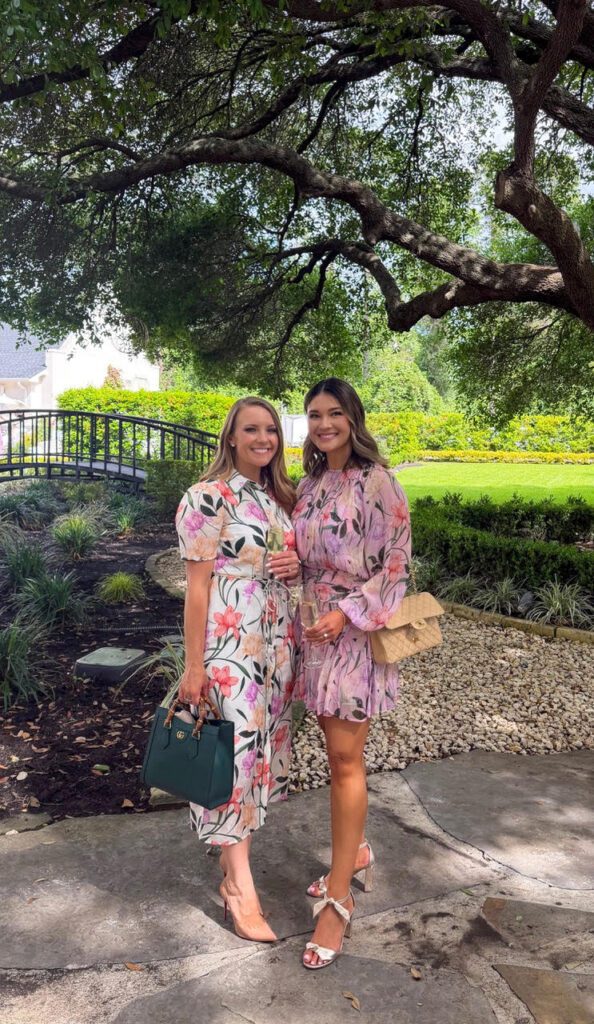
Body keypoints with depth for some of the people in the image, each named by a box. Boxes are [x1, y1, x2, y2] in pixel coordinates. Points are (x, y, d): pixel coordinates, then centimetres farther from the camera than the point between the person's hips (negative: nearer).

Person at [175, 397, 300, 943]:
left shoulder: (281, 497, 10)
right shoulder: (207, 498, -10)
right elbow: (198, 584, -12)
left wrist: (298, 564, -4)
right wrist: (194, 665, -12)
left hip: (279, 641, 7)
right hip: (230, 642, -7)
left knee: (266, 742, 14)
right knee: (237, 748, -2)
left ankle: (232, 848, 33)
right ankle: (242, 887, 12)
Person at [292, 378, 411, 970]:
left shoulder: (376, 481, -10)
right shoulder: (309, 485, 10)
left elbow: (396, 560, -12)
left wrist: (347, 613, -19)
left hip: (356, 630, -6)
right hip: (313, 627, 6)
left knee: (344, 757, -3)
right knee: (337, 749, 15)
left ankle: (339, 898, 8)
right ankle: (356, 850, 35)